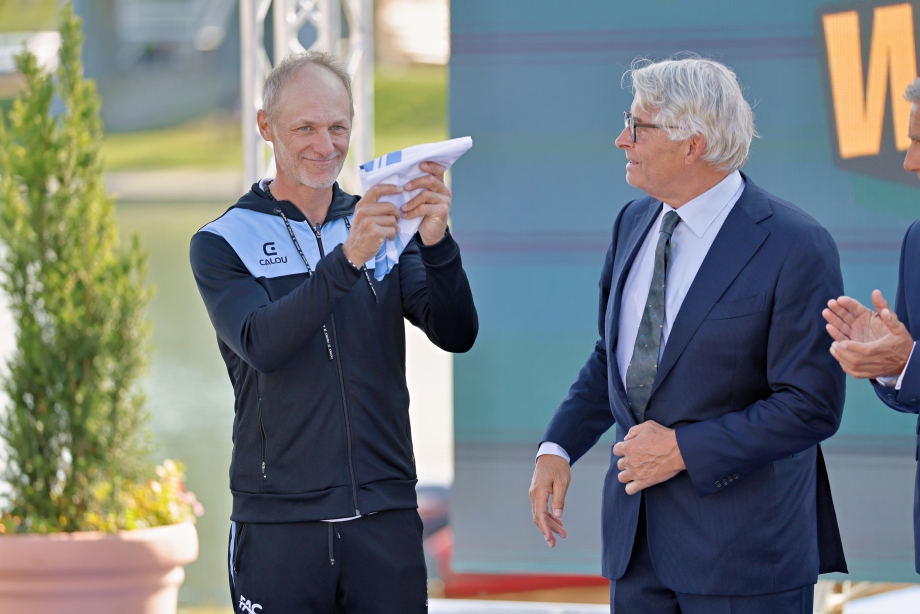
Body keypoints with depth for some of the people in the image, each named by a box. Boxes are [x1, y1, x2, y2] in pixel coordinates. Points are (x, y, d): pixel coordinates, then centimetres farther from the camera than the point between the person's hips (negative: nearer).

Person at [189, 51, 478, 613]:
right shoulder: (223, 243, 1)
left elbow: (457, 334, -1)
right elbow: (261, 345, -17)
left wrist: (436, 243, -19)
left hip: (387, 516, 3)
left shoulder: (384, 230, 11)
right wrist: (346, 260, -29)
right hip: (279, 523, -2)